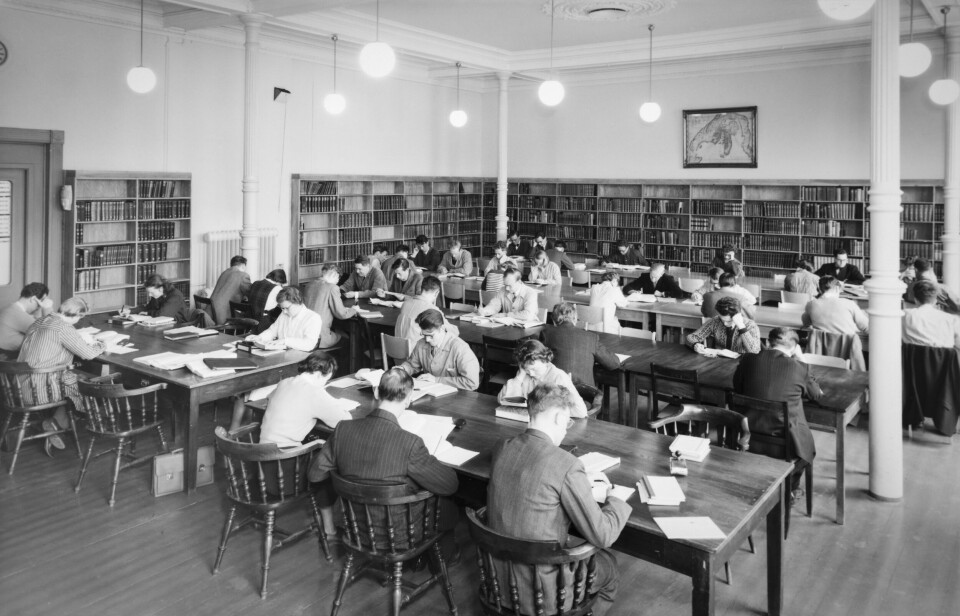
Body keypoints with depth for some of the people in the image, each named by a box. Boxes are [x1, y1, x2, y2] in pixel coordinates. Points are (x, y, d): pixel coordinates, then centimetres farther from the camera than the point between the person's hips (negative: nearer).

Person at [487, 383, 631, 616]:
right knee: (609, 564, 24)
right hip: (540, 590, -6)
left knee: (579, 541, 31)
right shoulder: (566, 464, -25)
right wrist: (616, 498, -1)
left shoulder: (502, 448, -6)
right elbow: (603, 536, -18)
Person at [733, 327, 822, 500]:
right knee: (806, 441, 30)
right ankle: (789, 488, 37)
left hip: (748, 438, 4)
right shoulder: (799, 368, -11)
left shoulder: (748, 360, -5)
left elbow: (737, 387, 12)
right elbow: (817, 394, 8)